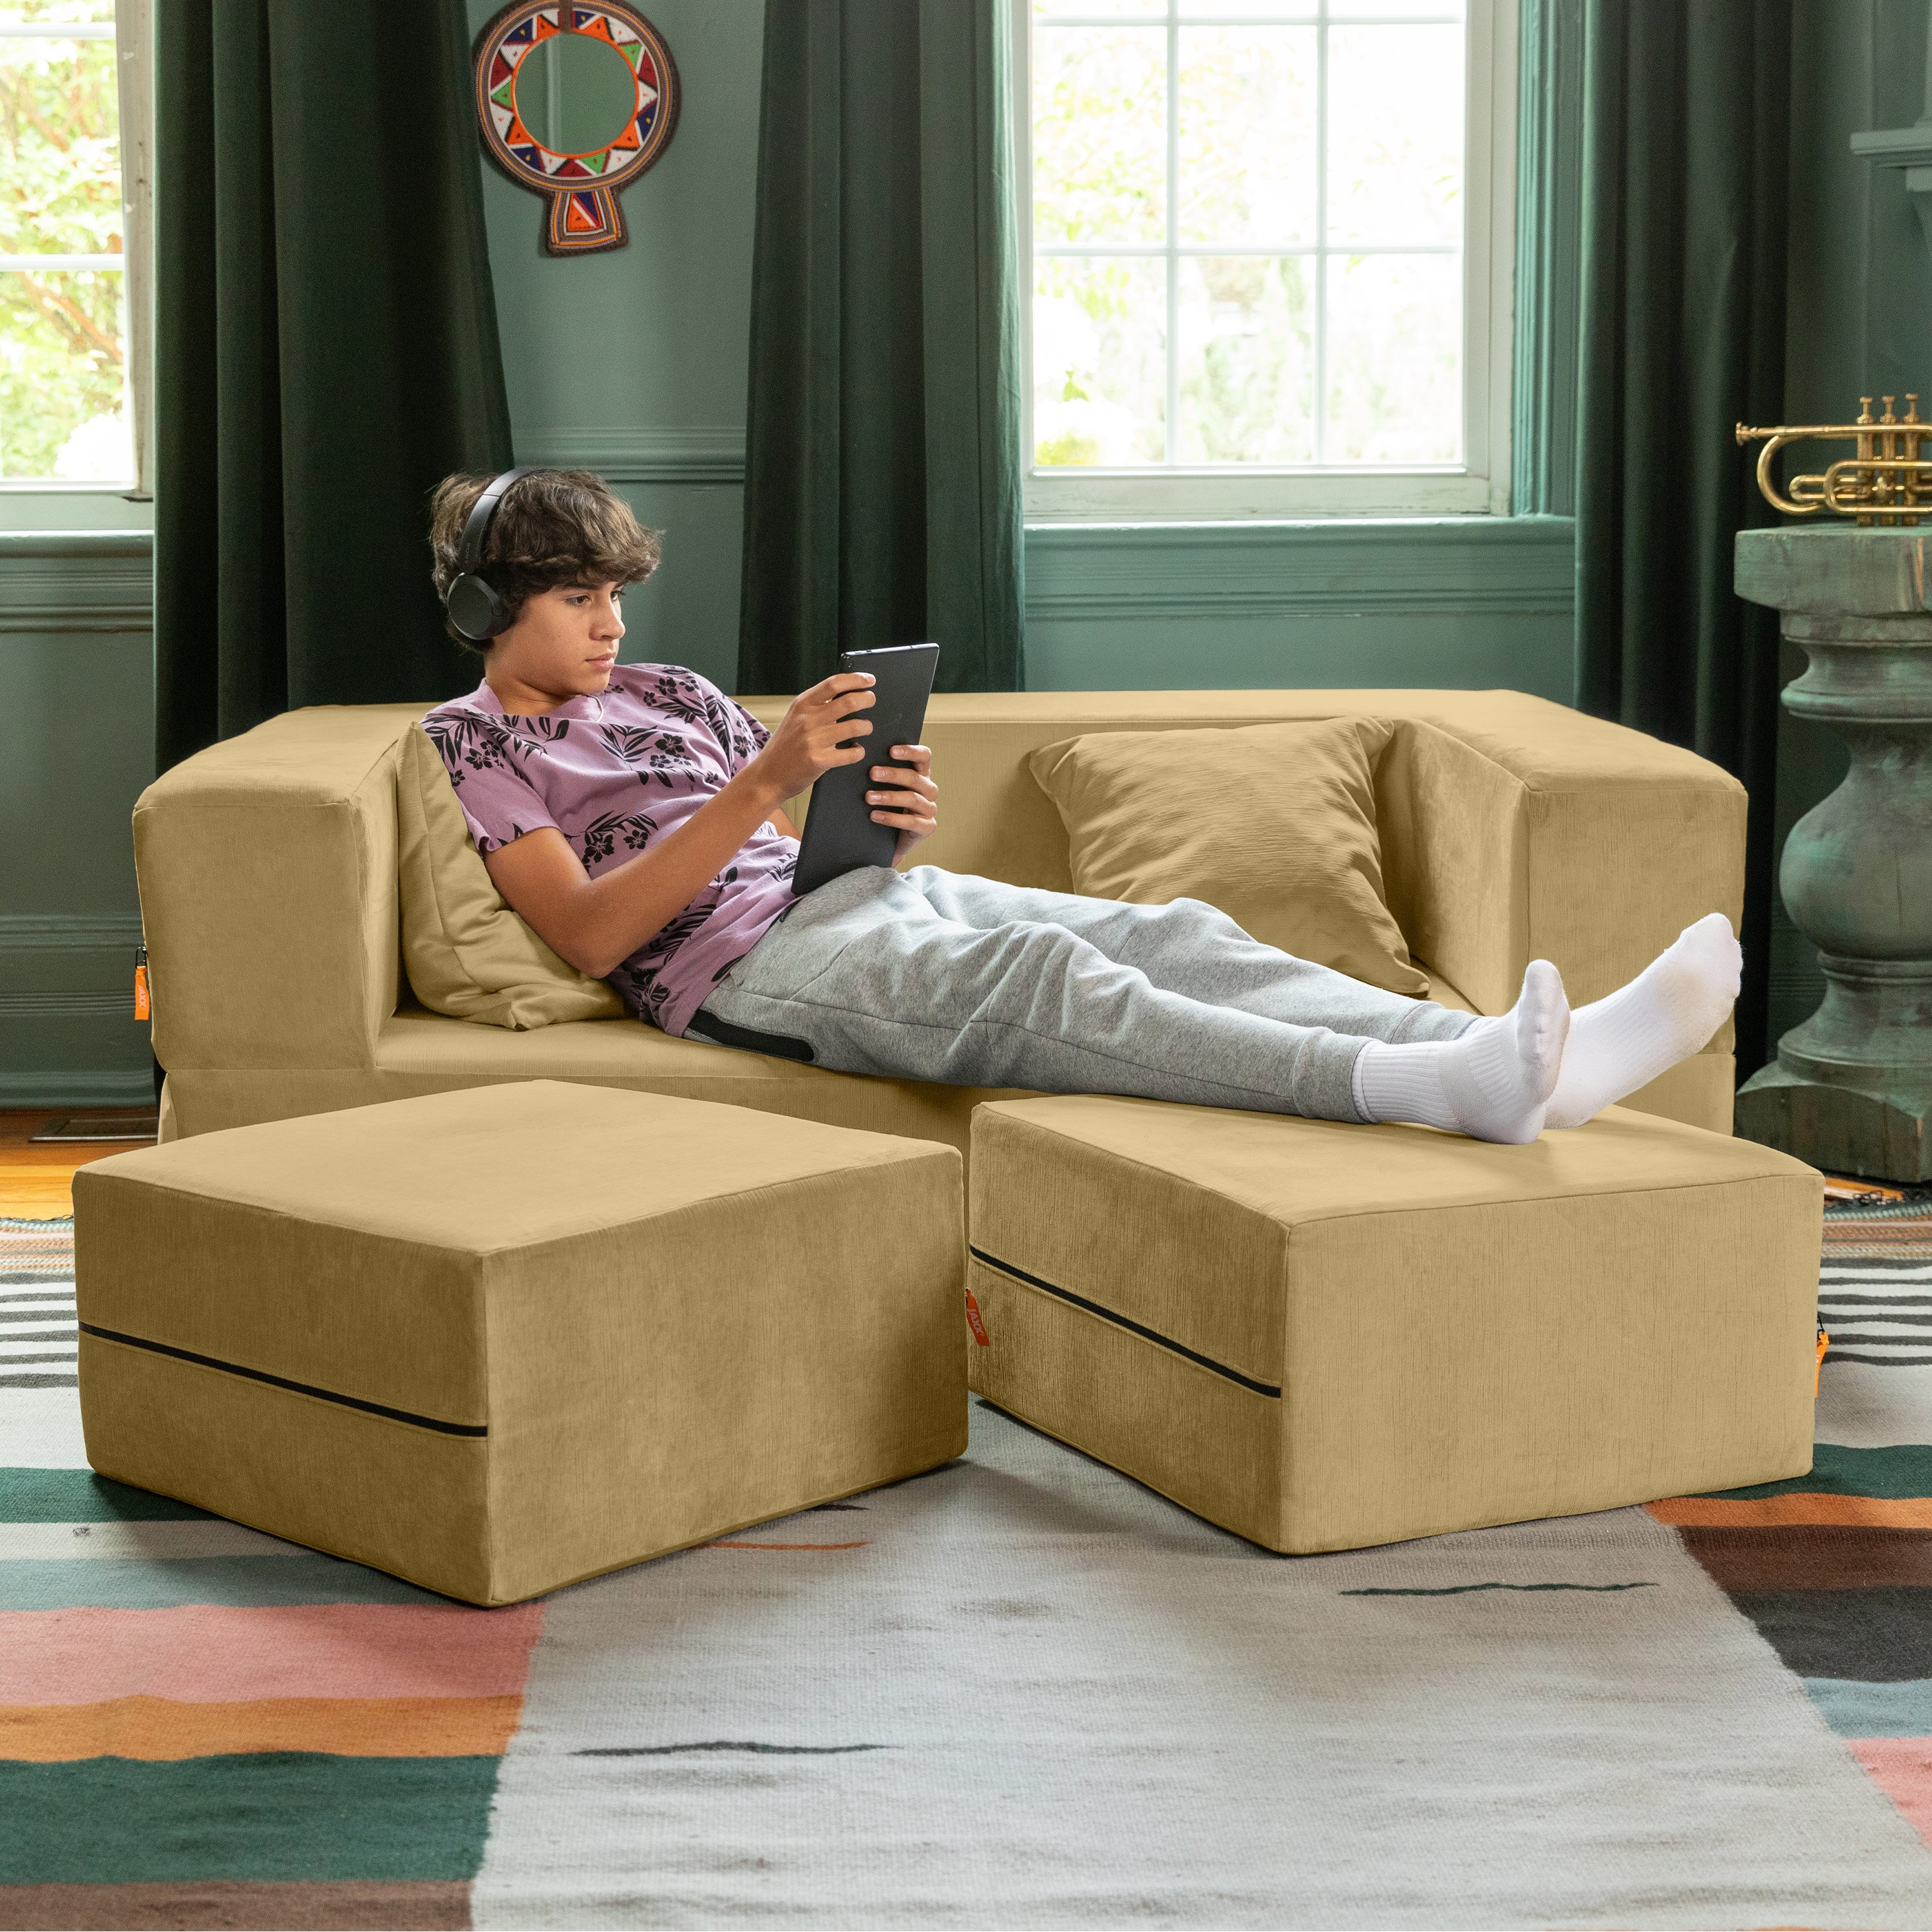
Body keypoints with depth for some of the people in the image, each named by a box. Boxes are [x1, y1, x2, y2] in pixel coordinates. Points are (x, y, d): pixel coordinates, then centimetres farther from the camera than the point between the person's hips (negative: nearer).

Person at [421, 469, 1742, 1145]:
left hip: (871, 890, 7)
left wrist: (896, 823, -2)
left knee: (1173, 933, -20)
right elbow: (587, 933, -8)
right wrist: (764, 784, -16)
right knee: (1042, 974, -36)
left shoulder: (668, 694, 28)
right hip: (747, 961, -7)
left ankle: (1545, 1065, -39)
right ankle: (1435, 1086, -57)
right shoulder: (471, 741, 9)